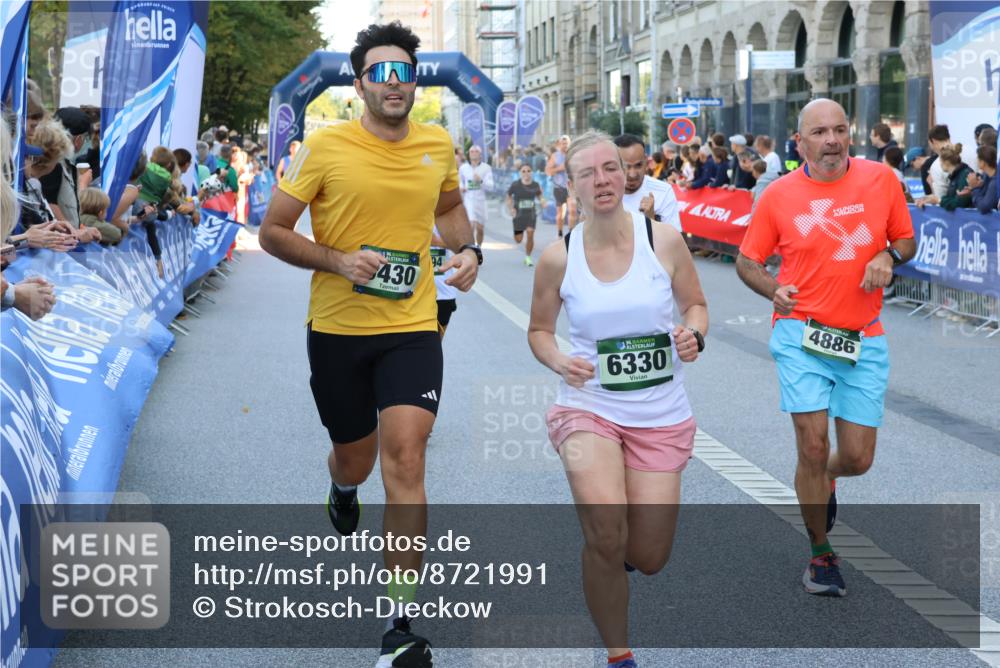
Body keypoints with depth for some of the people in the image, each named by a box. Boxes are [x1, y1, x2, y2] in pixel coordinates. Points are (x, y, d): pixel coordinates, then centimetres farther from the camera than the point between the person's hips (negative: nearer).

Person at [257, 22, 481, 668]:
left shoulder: (439, 145, 3)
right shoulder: (325, 147, -7)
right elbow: (272, 231, -3)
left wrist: (468, 250, 5)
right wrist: (337, 260, -19)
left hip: (412, 329, 0)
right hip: (337, 329, 0)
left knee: (405, 456, -16)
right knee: (356, 460, 15)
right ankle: (343, 487, 58)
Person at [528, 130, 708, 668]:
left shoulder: (664, 240, -6)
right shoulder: (558, 258, -6)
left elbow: (695, 304, 8)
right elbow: (538, 330, 8)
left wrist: (694, 335, -14)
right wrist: (558, 361, -13)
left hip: (660, 415, 2)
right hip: (588, 407, -1)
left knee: (647, 560, 2)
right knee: (606, 532, -25)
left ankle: (613, 551, 42)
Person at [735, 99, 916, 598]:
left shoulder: (881, 179, 1)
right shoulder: (778, 195, -1)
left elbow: (906, 240, 14)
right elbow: (747, 260, 9)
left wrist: (889, 257, -9)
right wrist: (773, 290, -11)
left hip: (864, 341, 2)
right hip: (802, 334, -2)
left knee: (858, 458, 2)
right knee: (812, 447, -8)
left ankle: (825, 479, 42)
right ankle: (821, 554, 14)